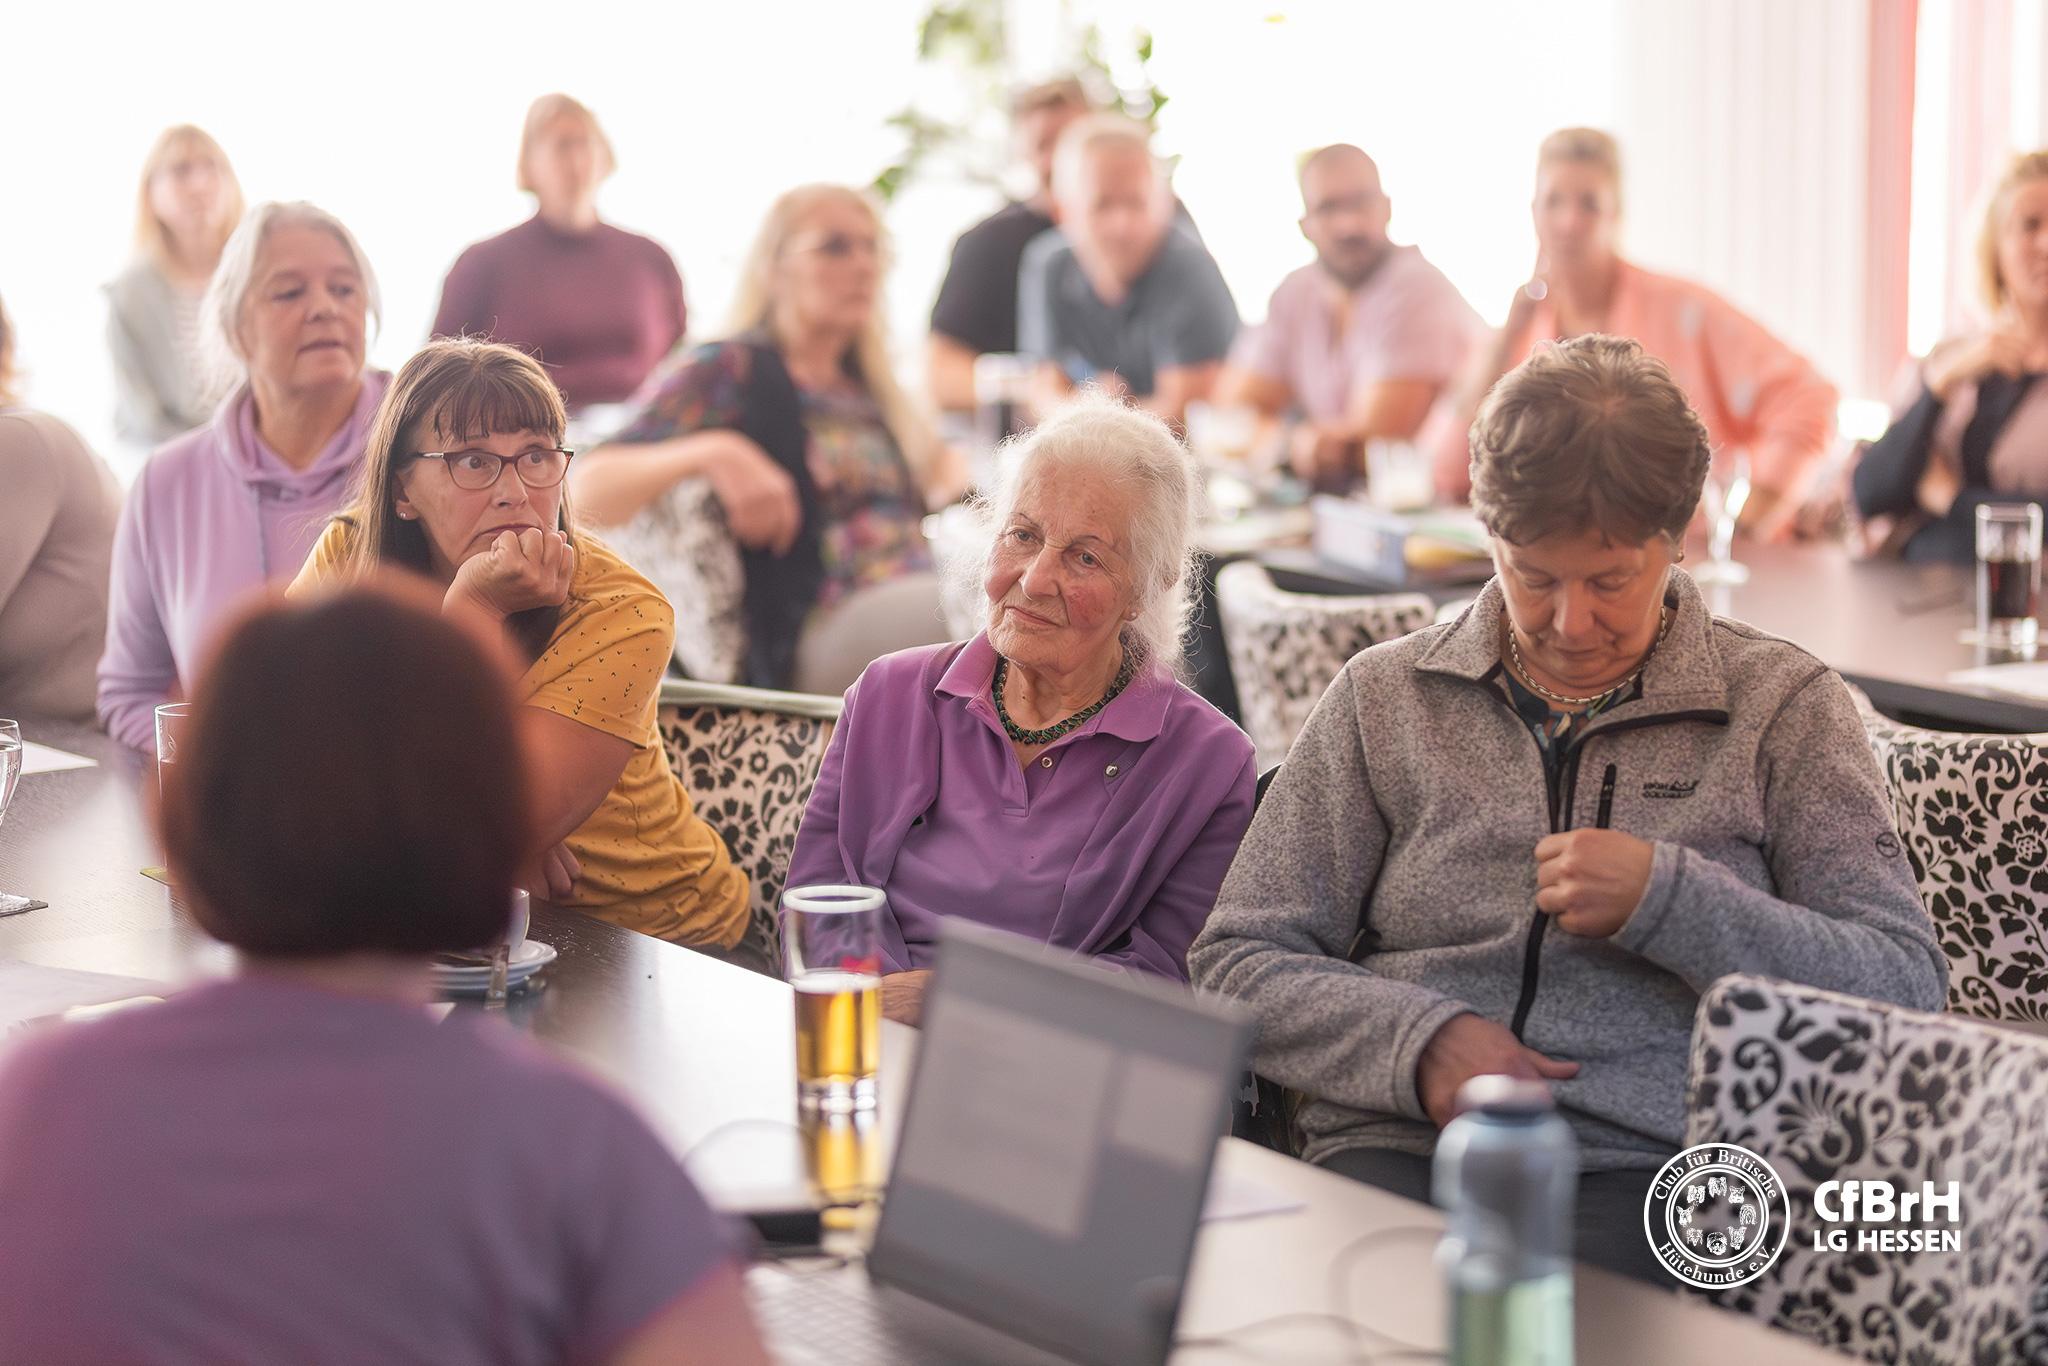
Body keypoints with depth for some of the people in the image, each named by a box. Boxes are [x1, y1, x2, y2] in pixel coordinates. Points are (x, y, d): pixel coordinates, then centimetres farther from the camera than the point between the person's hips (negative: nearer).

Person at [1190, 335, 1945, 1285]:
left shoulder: (1785, 707, 10)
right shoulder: (1384, 698, 14)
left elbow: (1908, 991, 2)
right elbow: (1235, 964, 11)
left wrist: (1667, 900, -10)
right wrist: (1420, 1038, -8)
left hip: (1645, 1169, -1)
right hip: (1395, 1146, 2)